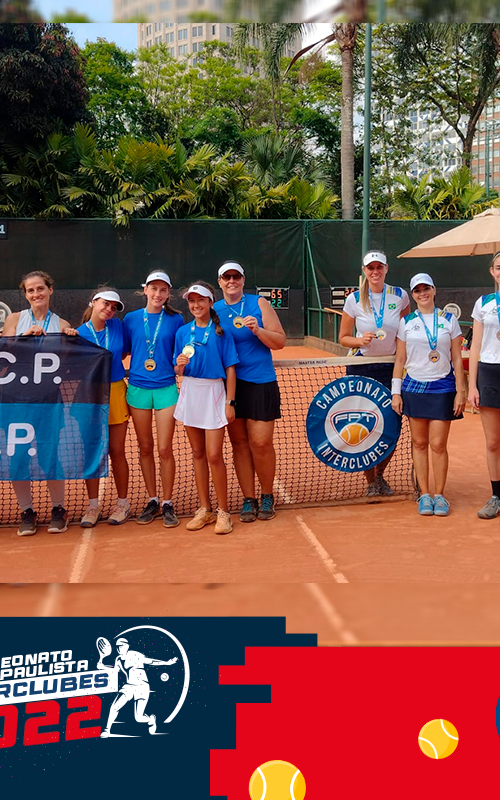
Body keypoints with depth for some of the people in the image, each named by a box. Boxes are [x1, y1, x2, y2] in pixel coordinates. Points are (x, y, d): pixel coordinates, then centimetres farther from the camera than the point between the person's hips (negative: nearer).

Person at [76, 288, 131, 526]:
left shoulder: (117, 326, 0)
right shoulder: (79, 333, -5)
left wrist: (113, 364, 2)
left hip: (115, 393, 1)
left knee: (116, 451, 5)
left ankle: (123, 503, 18)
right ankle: (93, 505, 16)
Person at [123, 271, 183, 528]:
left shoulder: (175, 320, 2)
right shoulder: (131, 319, 5)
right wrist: (124, 373, -1)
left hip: (166, 388, -1)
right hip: (138, 388, 2)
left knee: (164, 449, -3)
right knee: (145, 448, 8)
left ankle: (167, 504, 11)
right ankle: (152, 501, 21)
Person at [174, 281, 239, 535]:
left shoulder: (221, 331, -4)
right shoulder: (183, 332, 7)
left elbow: (230, 369, -5)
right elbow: (178, 371, 11)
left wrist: (229, 402, -9)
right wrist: (180, 365, -12)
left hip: (213, 392, -4)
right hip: (190, 392, 4)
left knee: (214, 455, -7)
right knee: (198, 453, 10)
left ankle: (223, 512, 6)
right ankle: (204, 509, 20)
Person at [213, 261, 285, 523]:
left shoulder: (259, 304, 2)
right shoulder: (213, 311, 8)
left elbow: (280, 342, -1)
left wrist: (258, 330, -17)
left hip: (261, 383, -2)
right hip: (229, 384, 2)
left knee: (261, 443, -4)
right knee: (239, 443, 5)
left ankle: (267, 496, 16)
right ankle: (248, 500, 16)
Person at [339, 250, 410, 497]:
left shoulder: (400, 296, -2)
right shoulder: (354, 299, -5)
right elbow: (343, 337, 1)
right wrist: (361, 340, -18)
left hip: (389, 367, 2)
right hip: (360, 368, -1)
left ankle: (380, 474, 27)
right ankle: (370, 481, 20)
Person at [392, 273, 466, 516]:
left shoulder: (448, 320, 4)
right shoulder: (406, 322, 5)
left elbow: (457, 359, 5)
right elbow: (400, 359, 7)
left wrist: (460, 391, 0)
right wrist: (396, 392, 2)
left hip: (442, 389, -1)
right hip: (414, 388, 1)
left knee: (438, 444, -3)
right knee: (419, 443, 4)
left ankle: (439, 495, 9)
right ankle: (424, 495, 12)